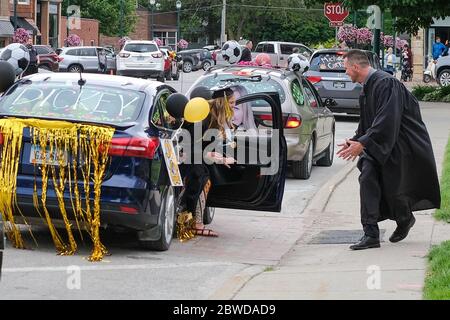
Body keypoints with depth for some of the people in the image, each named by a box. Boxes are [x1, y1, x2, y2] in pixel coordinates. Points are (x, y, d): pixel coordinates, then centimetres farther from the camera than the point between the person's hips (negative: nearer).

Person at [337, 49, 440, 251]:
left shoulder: (386, 84, -21)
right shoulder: (365, 89, 9)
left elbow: (386, 120, -28)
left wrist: (362, 143, -30)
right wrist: (355, 141, 5)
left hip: (400, 144, -8)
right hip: (377, 145, 8)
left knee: (393, 188, -1)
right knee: (367, 178, -11)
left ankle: (405, 219, 32)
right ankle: (371, 235, -13)